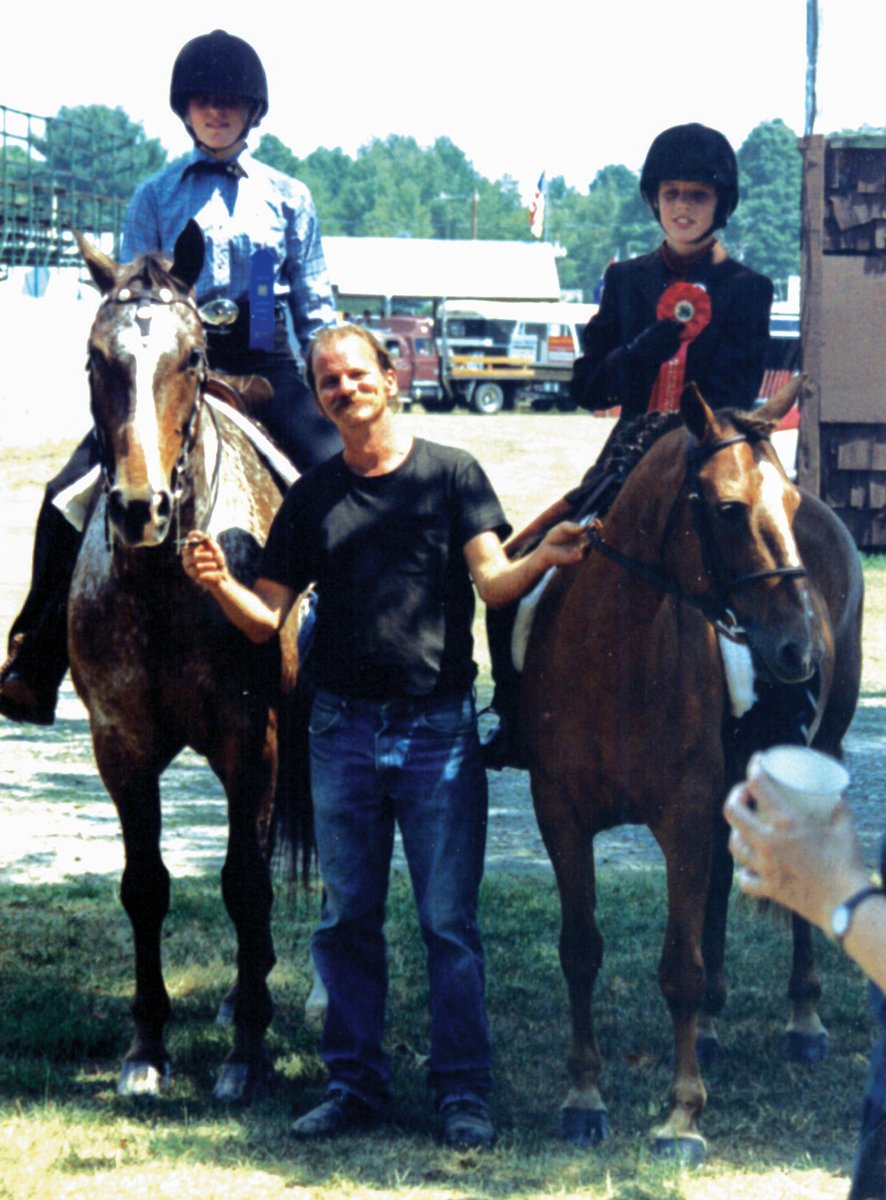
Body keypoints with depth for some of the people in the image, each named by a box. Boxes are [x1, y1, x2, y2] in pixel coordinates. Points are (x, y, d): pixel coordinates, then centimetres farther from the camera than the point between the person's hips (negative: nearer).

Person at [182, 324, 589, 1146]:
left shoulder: (451, 474, 2)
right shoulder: (312, 498, 8)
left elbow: (492, 580, -8)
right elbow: (266, 618, 6)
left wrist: (539, 560, -29)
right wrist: (220, 585, -15)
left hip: (438, 730, -3)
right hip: (343, 731, 3)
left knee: (449, 922, -1)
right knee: (347, 918, 8)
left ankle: (464, 1093, 5)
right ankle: (354, 1085, 18)